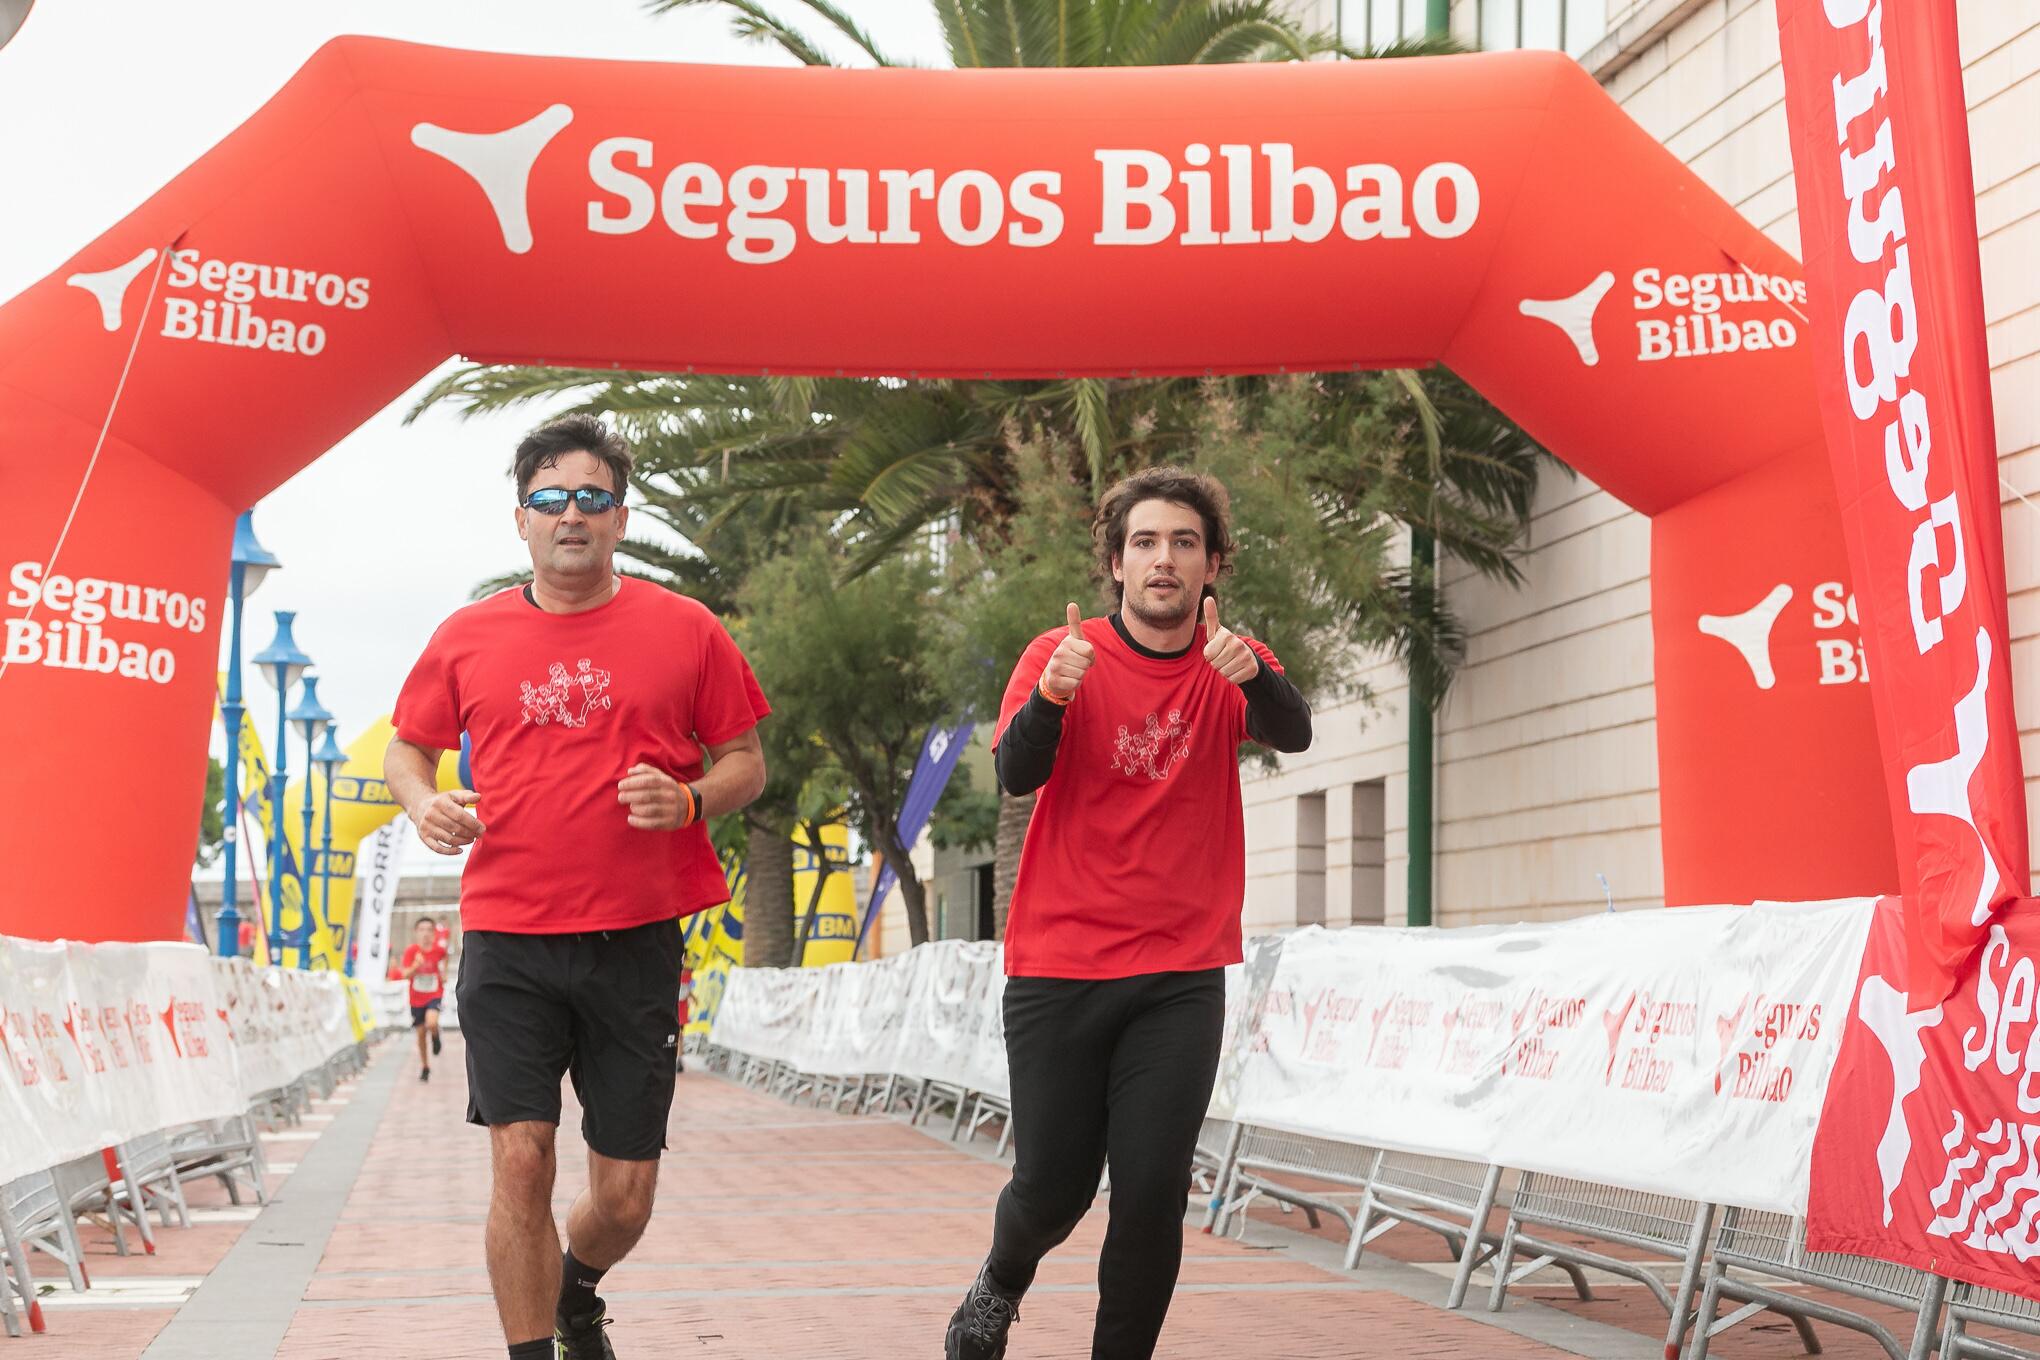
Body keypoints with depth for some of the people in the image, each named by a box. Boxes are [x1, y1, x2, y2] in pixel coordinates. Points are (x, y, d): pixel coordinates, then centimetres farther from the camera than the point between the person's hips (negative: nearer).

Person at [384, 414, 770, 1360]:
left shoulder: (682, 630, 3)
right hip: (507, 941, 0)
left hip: (635, 945, 0)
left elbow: (747, 763, 8)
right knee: (520, 1159, -10)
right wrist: (424, 803, -4)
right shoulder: (467, 637, 6)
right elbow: (406, 749, 18)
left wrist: (689, 799, -13)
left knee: (625, 1194, 6)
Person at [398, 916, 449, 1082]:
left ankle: (435, 1036, 9)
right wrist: (416, 966, -32)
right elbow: (405, 974, -15)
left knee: (431, 1023, -28)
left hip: (435, 995, -1)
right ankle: (425, 1066, 27)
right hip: (417, 998, 1)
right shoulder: (411, 950, -10)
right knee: (421, 1033, 8)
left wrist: (443, 975, 2)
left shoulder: (440, 950, -7)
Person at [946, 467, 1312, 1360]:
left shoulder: (1231, 665, 1)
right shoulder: (1062, 655, -3)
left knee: (1152, 1193, -4)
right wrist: (1052, 696, -38)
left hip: (1181, 976, 1)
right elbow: (1016, 774, -17)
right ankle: (1000, 1286, 37)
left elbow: (1292, 734, -19)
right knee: (1052, 1186, 4)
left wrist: (1253, 678, -41)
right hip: (1059, 966, -1)